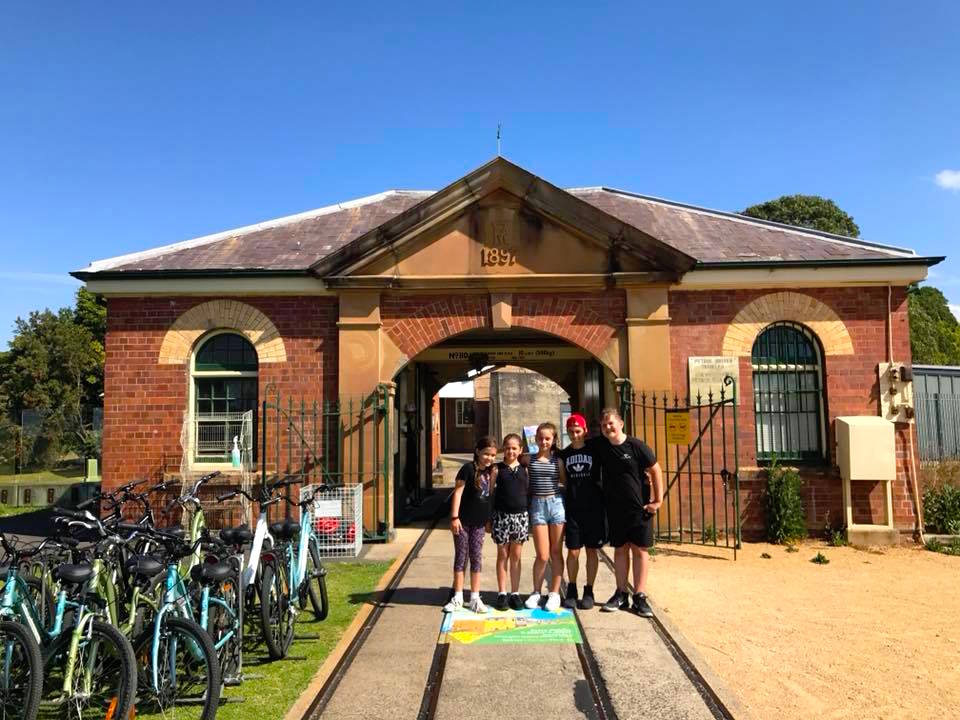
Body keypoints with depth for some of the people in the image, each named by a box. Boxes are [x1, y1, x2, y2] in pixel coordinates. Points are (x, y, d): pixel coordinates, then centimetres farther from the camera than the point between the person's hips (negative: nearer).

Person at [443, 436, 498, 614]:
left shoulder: (493, 472, 5)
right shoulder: (468, 468, -12)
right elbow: (458, 492, -14)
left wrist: (490, 520, 13)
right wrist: (454, 517, -19)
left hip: (480, 522, 5)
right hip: (463, 520, -5)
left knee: (477, 558, 9)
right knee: (461, 557, 5)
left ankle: (475, 598, 17)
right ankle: (458, 598, 14)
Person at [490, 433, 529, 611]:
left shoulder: (525, 469, 5)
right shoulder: (497, 469, 0)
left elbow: (530, 491, 10)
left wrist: (530, 516, 6)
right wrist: (488, 519, -2)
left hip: (521, 516, 2)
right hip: (501, 516, -1)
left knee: (516, 556, 9)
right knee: (502, 555, 7)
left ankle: (515, 593, 18)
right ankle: (502, 593, 15)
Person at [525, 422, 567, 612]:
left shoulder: (558, 459, 4)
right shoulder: (529, 460, 3)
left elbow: (564, 480, 6)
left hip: (556, 504, 1)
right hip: (537, 505, -1)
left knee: (556, 553, 7)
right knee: (542, 555, 0)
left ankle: (554, 593, 19)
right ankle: (536, 592, 19)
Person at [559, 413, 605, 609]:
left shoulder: (594, 450, 1)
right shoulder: (563, 454, 7)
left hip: (593, 507, -1)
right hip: (572, 509, 1)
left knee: (592, 550, 5)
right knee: (573, 551, 1)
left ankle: (589, 591, 17)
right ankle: (571, 590, 17)